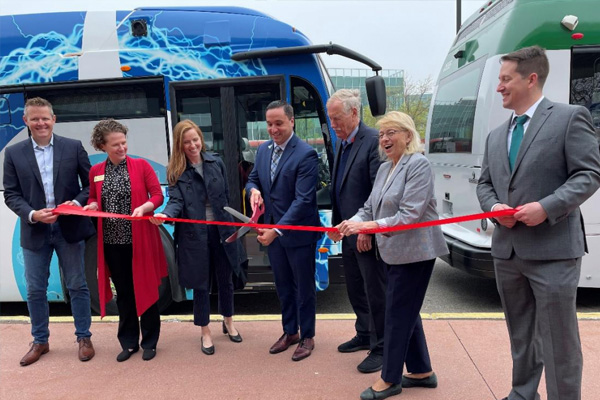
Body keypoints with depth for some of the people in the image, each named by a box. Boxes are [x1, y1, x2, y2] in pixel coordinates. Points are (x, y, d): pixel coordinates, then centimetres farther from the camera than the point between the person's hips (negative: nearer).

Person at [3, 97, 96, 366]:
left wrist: (77, 202, -16)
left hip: (69, 227, -1)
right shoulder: (14, 153, 3)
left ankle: (84, 338, 22)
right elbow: (11, 194, 2)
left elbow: (91, 183, 2)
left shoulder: (73, 147, 0)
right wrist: (32, 214, -15)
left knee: (77, 286, 7)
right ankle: (40, 341, 29)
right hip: (34, 231, 2)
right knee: (35, 289, 11)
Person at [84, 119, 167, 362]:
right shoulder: (95, 171, 5)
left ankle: (149, 342, 21)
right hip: (112, 241, 3)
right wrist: (91, 205, -7)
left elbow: (158, 195, -6)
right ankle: (129, 342, 26)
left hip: (140, 239, -3)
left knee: (145, 289, 6)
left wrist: (144, 207, -24)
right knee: (123, 292, 12)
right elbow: (94, 199, 15)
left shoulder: (141, 165, -4)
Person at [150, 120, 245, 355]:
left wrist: (229, 224, 8)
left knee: (225, 279, 16)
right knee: (201, 284, 9)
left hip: (221, 230, 2)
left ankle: (228, 322, 40)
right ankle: (205, 333, 27)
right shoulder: (176, 171, -3)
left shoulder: (216, 163, 2)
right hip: (195, 235, -2)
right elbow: (176, 201, -12)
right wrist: (165, 214, -33)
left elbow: (226, 196, 8)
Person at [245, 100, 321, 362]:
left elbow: (303, 200, -23)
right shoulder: (263, 150, 4)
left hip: (299, 233, -6)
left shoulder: (306, 154, -18)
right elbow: (253, 179, 16)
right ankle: (290, 332, 36)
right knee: (283, 286, 19)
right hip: (272, 231, 7)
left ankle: (307, 337, 27)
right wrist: (253, 190, -10)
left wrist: (277, 230, -28)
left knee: (304, 287, 10)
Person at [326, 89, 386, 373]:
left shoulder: (373, 141, -15)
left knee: (375, 293, 4)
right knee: (355, 289, 20)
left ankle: (380, 348, 19)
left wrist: (367, 229, -21)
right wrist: (336, 224, 14)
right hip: (349, 233, 9)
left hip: (367, 235, -9)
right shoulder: (341, 144, 12)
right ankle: (365, 335, 38)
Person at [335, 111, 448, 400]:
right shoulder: (384, 168, 11)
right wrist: (351, 224, -10)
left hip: (414, 251, -9)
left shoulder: (418, 164, -15)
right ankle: (422, 371, 33)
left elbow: (410, 214, -22)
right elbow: (370, 208, 9)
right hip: (396, 252, 9)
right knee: (407, 311, 17)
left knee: (397, 314, 0)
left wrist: (369, 226, -27)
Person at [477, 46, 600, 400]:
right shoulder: (496, 136, 16)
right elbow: (485, 183, 16)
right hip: (507, 250, 7)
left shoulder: (570, 117, -4)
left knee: (558, 339, 2)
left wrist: (546, 207, -21)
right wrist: (494, 206, -5)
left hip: (552, 250, -6)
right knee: (521, 336, 19)